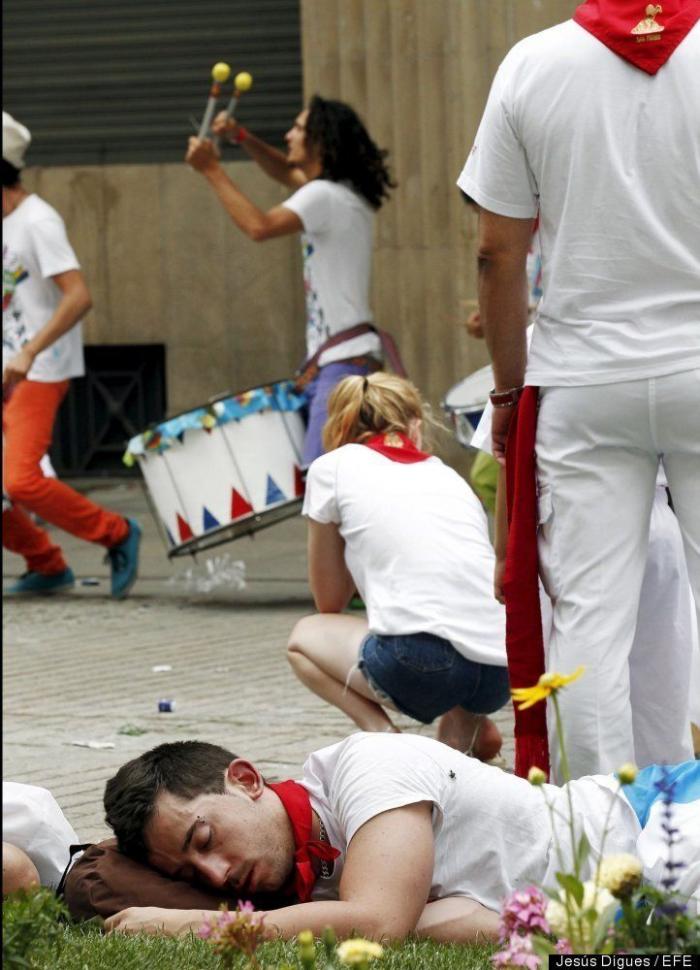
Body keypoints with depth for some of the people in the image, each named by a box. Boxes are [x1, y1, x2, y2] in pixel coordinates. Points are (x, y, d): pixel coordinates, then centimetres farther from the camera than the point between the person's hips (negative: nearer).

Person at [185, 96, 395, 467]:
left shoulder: (325, 197, -14)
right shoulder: (343, 192, 16)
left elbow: (260, 226, -26)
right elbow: (287, 173, 31)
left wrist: (212, 170, -18)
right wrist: (240, 137, 16)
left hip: (343, 362, -11)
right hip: (346, 357, 11)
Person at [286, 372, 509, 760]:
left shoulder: (332, 467, 14)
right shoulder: (446, 474, 26)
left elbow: (329, 603, 21)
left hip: (425, 663, -5)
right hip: (503, 673, 5)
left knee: (305, 636, 26)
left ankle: (382, 733, 2)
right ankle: (464, 722, 12)